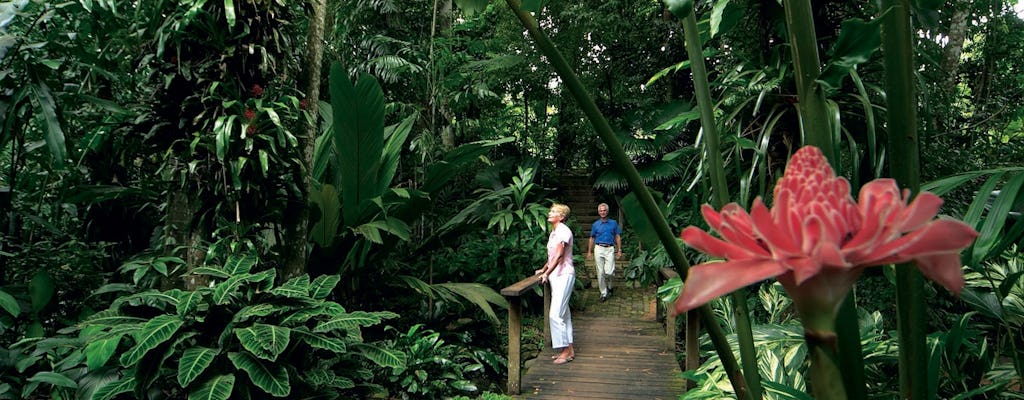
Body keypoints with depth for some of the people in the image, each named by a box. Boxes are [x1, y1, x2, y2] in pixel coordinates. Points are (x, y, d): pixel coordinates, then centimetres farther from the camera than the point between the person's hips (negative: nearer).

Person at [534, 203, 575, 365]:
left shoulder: (563, 231, -14)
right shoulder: (553, 232, 16)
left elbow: (559, 255, -23)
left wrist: (547, 273, -28)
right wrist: (543, 269, 18)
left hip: (564, 275, -10)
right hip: (556, 276, 10)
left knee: (555, 315, -13)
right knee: (564, 315, 12)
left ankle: (566, 351, -5)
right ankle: (569, 350, 18)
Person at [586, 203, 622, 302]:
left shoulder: (613, 223, 7)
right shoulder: (595, 224, 8)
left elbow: (618, 237, 9)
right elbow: (592, 238, 12)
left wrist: (619, 250, 2)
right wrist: (589, 251, 8)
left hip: (610, 249, -1)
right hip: (599, 249, 1)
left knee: (609, 272, -12)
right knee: (600, 272, 0)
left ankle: (609, 285, 18)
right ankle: (603, 293, 10)